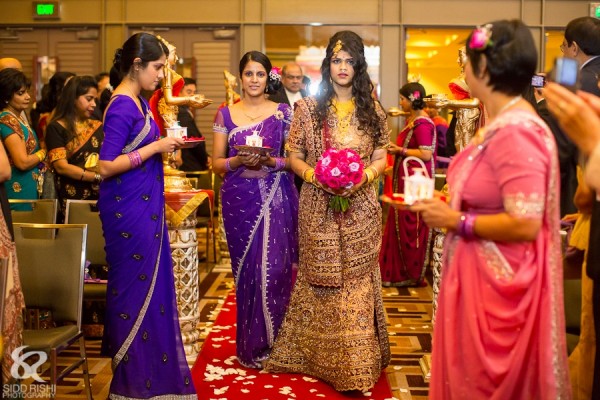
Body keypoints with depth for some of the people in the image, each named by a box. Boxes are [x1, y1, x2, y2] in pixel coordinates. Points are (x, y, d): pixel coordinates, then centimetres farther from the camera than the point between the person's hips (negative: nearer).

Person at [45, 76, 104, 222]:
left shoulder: (98, 127, 13)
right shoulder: (56, 128, -1)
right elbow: (61, 167, -9)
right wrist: (98, 177, -16)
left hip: (100, 196, 4)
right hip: (72, 199, -4)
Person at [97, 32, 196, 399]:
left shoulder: (141, 102, 10)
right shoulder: (122, 107, -17)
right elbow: (106, 166, -21)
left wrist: (164, 144, 7)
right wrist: (156, 147, -18)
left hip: (146, 206, 9)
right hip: (129, 208, -9)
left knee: (152, 282, 13)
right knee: (134, 286, 2)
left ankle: (151, 364, 26)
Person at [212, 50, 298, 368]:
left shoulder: (282, 113, 3)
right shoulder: (225, 114, 7)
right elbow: (216, 163, 6)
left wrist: (270, 161, -16)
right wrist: (239, 161, -13)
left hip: (275, 198, -1)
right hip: (238, 199, 2)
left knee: (272, 269, -6)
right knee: (245, 270, 6)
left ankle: (269, 342, 10)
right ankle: (248, 344, 19)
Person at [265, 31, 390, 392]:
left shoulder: (372, 110, 6)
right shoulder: (308, 108, 2)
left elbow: (381, 159, 5)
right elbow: (294, 158, 3)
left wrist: (363, 177, -15)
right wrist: (315, 175, -16)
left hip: (360, 209, 1)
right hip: (318, 209, -1)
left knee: (358, 282, 3)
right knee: (321, 282, 5)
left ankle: (358, 364, 13)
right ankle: (323, 357, 19)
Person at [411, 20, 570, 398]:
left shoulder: (516, 132, -23)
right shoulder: (503, 125, 8)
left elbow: (524, 224, -27)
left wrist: (455, 221, -18)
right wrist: (449, 203, 5)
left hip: (497, 283, -9)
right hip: (480, 276, 9)